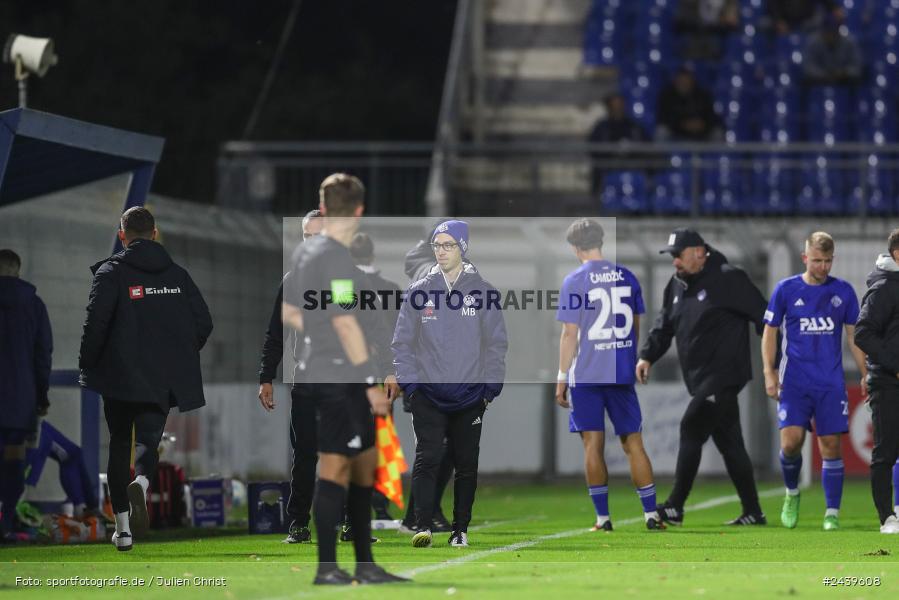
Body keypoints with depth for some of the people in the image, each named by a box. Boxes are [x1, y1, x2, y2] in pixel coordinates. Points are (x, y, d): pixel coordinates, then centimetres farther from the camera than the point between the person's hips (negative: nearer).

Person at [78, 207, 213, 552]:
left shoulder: (111, 272, -5)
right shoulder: (178, 274, 7)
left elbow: (96, 323, -15)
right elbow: (203, 323, 6)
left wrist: (86, 366, -2)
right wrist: (181, 358, 21)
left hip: (120, 377, -2)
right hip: (163, 381, 2)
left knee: (119, 445, 10)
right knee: (148, 439, 4)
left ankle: (123, 527, 9)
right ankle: (141, 482, -32)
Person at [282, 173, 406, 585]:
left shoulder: (306, 251, 13)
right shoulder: (337, 257, -16)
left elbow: (289, 312, 20)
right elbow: (345, 322, -19)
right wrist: (372, 381, -17)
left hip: (324, 375, 9)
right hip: (343, 378, -9)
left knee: (365, 463, 13)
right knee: (336, 467, -6)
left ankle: (365, 565, 17)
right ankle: (327, 568, -4)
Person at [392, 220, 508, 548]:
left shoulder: (482, 291, 2)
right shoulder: (419, 291, 3)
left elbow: (497, 344, 5)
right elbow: (403, 342, 7)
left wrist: (491, 387, 0)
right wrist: (408, 382, -1)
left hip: (470, 395, 0)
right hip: (427, 393, 0)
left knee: (467, 464, 6)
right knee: (427, 459, -12)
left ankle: (461, 529, 14)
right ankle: (423, 526, -15)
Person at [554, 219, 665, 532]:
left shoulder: (574, 281, -7)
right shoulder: (626, 277, 6)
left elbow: (570, 334, -8)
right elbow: (637, 326, 12)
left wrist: (561, 379, -3)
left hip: (586, 374, -3)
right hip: (622, 374, 3)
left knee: (593, 444, 2)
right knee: (633, 443, 7)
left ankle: (603, 518, 1)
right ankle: (651, 515, 4)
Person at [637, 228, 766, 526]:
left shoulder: (728, 279, -10)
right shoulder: (677, 285, 14)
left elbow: (762, 316, -10)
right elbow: (664, 325, 19)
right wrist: (647, 355, 2)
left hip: (725, 375, -8)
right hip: (700, 378, 8)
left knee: (691, 430, -14)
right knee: (728, 442, 9)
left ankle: (675, 508, -14)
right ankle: (752, 512, 13)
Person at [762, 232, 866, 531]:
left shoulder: (843, 291, 6)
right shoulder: (786, 290, 2)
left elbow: (854, 335, 12)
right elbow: (770, 332, 7)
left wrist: (865, 375, 7)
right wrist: (769, 373, -2)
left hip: (831, 383, 1)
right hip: (794, 381, -1)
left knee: (830, 445, -2)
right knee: (790, 442, -14)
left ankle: (832, 514, 5)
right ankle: (792, 493, 14)